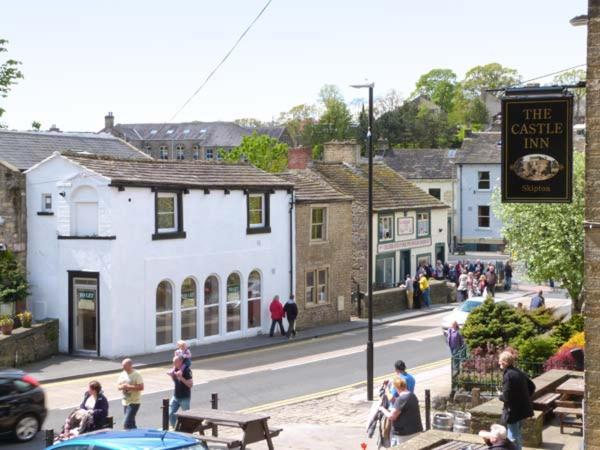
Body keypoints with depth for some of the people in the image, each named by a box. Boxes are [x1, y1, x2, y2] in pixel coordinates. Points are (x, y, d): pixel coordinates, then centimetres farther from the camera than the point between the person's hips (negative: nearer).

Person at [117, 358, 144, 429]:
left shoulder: (136, 375, -12)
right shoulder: (122, 374, 7)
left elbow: (141, 387, -17)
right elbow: (118, 386, 12)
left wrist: (129, 387, -22)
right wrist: (122, 387, -11)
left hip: (134, 402, -7)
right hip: (125, 402, 7)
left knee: (126, 423, -15)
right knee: (131, 423, 15)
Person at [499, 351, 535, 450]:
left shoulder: (508, 375, -22)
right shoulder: (519, 372, 4)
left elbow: (506, 397, -24)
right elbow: (532, 386, 14)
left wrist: (500, 397, -4)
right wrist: (525, 397, 13)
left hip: (513, 411, -9)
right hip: (523, 408, 9)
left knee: (513, 438, 2)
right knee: (517, 435, 25)